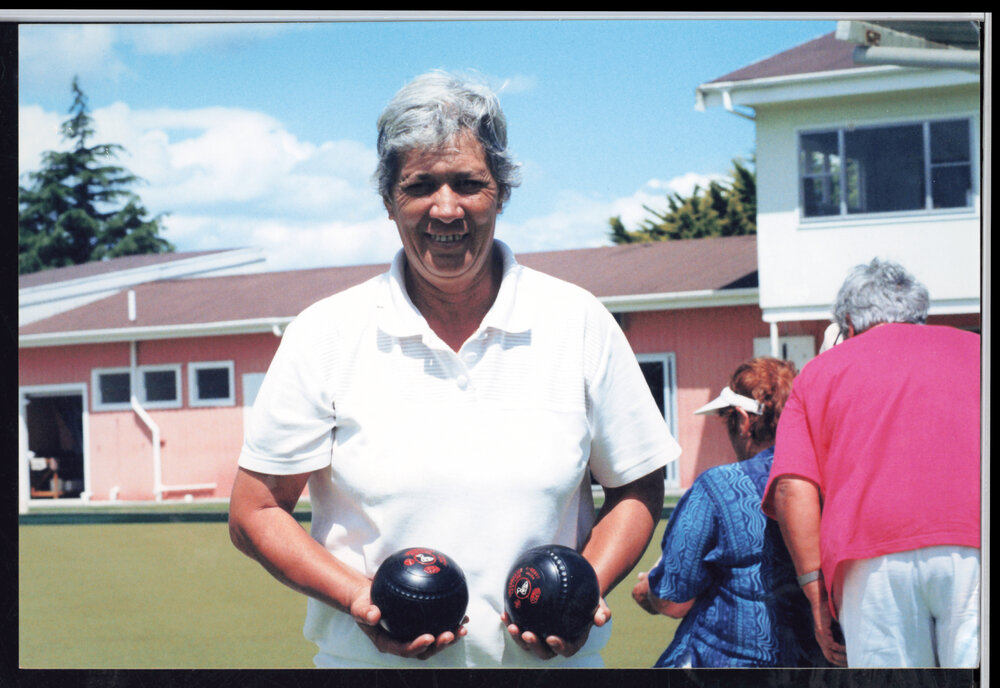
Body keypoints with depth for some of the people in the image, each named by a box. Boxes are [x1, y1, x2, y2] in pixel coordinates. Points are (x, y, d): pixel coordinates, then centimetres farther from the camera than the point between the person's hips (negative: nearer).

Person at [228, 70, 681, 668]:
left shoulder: (579, 323, 1)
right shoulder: (327, 334, -2)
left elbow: (637, 488, 9)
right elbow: (255, 513, 0)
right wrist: (359, 598, -14)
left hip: (546, 662, 1)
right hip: (372, 662, -1)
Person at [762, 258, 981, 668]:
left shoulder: (820, 370, 23)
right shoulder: (973, 349, 25)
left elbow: (793, 489, 7)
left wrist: (817, 592, 7)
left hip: (873, 560, 1)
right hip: (974, 550, 0)